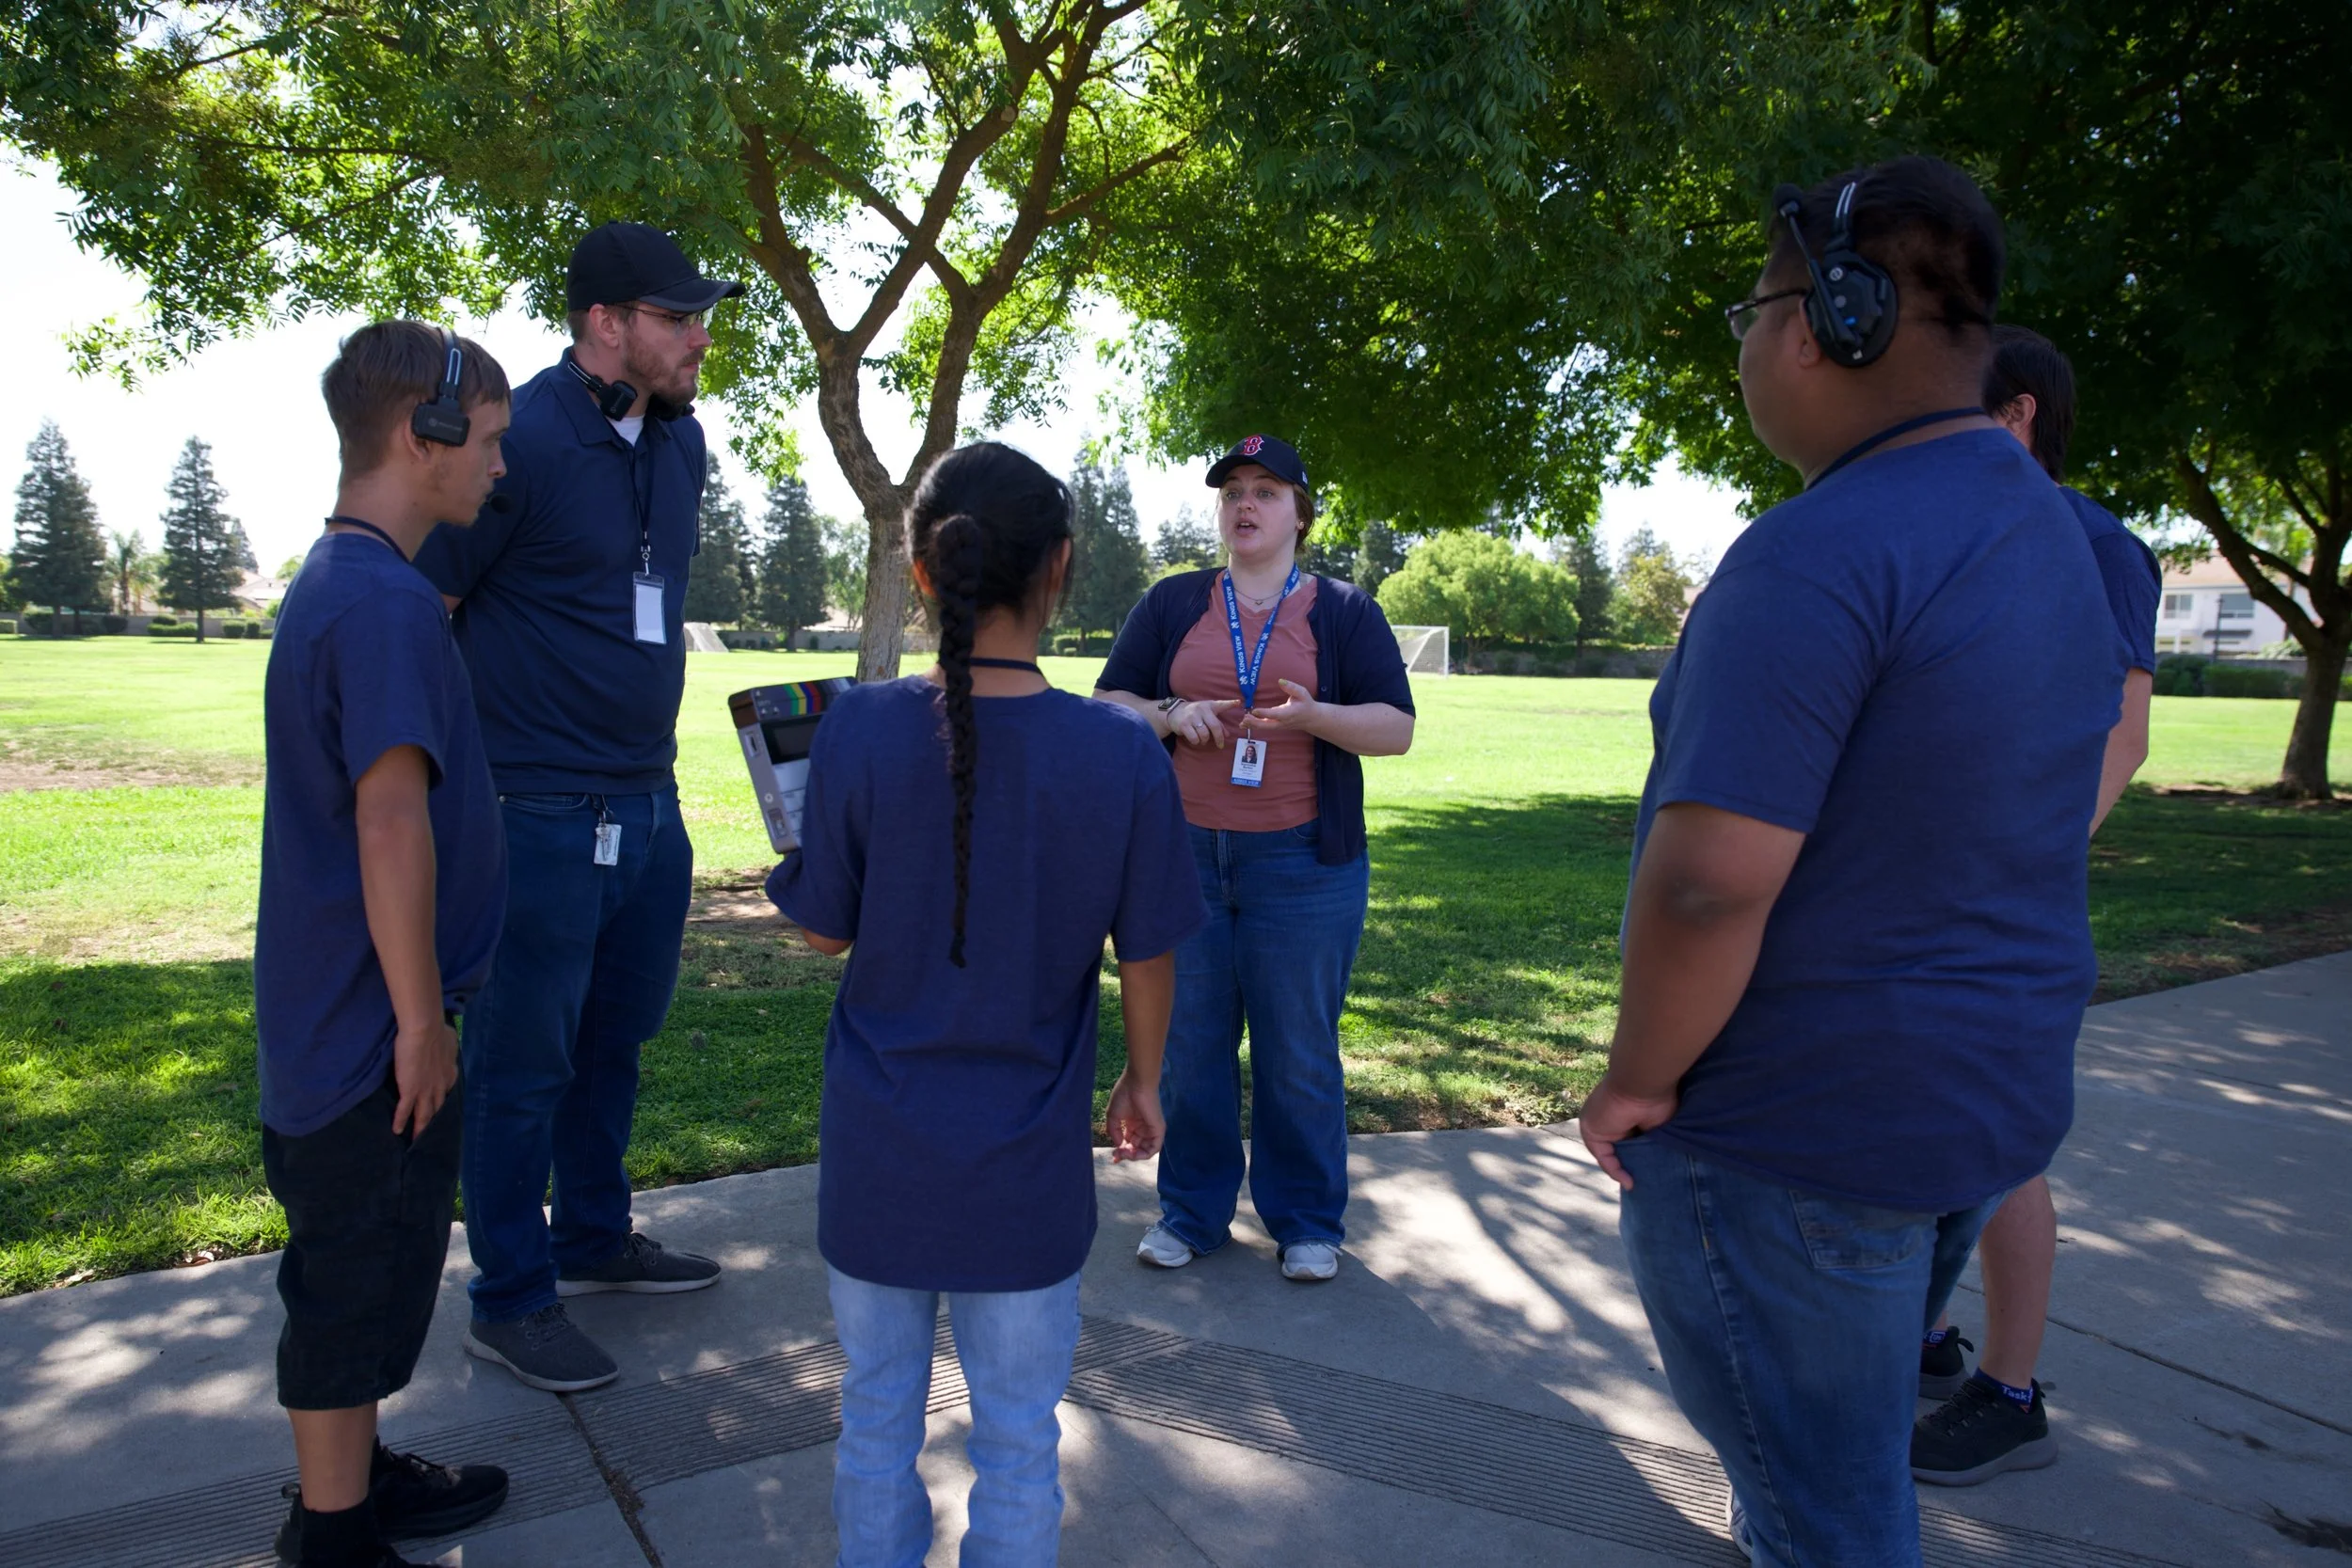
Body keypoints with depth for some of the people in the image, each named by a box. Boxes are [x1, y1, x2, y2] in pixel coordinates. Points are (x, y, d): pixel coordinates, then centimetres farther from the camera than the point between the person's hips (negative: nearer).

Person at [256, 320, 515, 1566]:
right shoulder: (388, 601, -21)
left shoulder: (333, 581, 10)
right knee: (360, 1277, 6)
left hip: (329, 1011, 9)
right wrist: (421, 1020, -18)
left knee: (356, 1266, 22)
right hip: (374, 1027, -9)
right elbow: (393, 826, -25)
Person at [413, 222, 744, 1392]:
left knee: (616, 1035, 20)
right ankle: (510, 1303, 23)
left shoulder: (680, 440, 9)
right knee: (524, 1064, 6)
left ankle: (594, 1239, 39)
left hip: (649, 802, 8)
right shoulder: (518, 441, -15)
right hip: (541, 816, -8)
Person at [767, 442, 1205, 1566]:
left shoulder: (859, 731, -15)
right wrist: (1143, 1079, 12)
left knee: (877, 1416, 22)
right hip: (1028, 1175, -1)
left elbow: (823, 932, -4)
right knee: (1018, 1441, 18)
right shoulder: (1121, 755, -15)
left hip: (877, 1158, 1)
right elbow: (1148, 957, -5)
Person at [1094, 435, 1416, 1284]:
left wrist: (1314, 717, -19)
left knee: (1300, 1052, 5)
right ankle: (1191, 1211, 25)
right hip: (1183, 856, 2)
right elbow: (1108, 704, 10)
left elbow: (1395, 728, 0)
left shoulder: (1345, 611, 5)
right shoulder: (1172, 603, 10)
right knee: (1189, 1041, 7)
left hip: (1303, 864, -2)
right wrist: (1170, 715, -11)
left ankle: (1308, 1222, 22)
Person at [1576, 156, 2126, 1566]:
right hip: (1997, 1100, 9)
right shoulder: (2056, 537, 9)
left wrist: (1639, 1080, -15)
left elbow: (1710, 877, -30)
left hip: (1794, 1134, -9)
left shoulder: (1819, 555, -24)